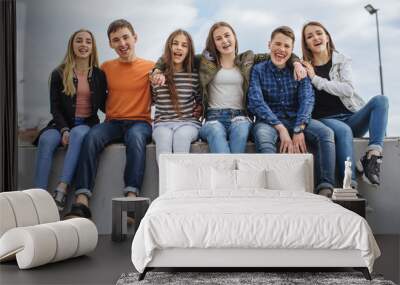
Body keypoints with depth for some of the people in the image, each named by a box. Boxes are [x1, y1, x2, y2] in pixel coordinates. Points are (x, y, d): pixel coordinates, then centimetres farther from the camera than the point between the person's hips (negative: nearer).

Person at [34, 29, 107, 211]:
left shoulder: (99, 75, 11)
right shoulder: (59, 74, 9)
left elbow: (104, 106, 11)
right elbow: (55, 107, 2)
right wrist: (64, 130, -14)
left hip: (88, 124, -1)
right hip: (63, 123, 1)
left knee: (78, 133, -36)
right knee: (46, 139, -31)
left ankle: (61, 191, -43)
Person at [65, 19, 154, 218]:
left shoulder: (150, 67, 6)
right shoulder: (106, 68, 15)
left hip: (140, 122, -2)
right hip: (112, 122, 2)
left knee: (135, 136, -37)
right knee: (92, 136, -29)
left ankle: (131, 197, -44)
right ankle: (81, 202, -37)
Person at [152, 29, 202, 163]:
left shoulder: (194, 75, 7)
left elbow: (200, 101, 21)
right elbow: (152, 99, 19)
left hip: (188, 123, 0)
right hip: (162, 123, 0)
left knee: (181, 134, -35)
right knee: (164, 136, -35)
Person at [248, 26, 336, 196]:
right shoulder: (258, 70, 4)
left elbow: (307, 99, -2)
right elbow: (256, 102, -9)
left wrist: (299, 129, -20)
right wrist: (280, 128, -21)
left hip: (296, 119, 3)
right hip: (269, 121, -2)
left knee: (326, 132, -25)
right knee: (262, 136, -37)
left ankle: (325, 188, -31)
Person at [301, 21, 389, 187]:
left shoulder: (342, 61, 11)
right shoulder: (304, 67, 11)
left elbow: (348, 90, -5)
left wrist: (316, 79, -9)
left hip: (351, 118, 3)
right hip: (325, 120, -3)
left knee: (380, 100, -23)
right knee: (343, 131, -37)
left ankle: (372, 155, -36)